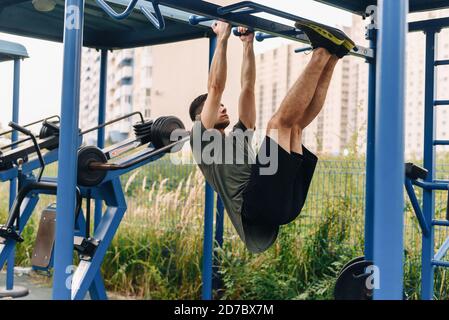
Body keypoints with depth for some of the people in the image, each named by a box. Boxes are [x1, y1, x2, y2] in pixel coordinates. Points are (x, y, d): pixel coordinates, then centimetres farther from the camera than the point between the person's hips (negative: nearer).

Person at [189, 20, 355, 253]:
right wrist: (222, 39, 13)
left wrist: (248, 45, 34)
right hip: (257, 203, -7)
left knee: (295, 125, 9)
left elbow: (247, 88, 36)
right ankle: (322, 51, -15)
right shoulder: (202, 137, 18)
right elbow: (215, 88, 8)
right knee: (279, 122, -17)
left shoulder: (239, 136, 39)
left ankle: (331, 56, -5)